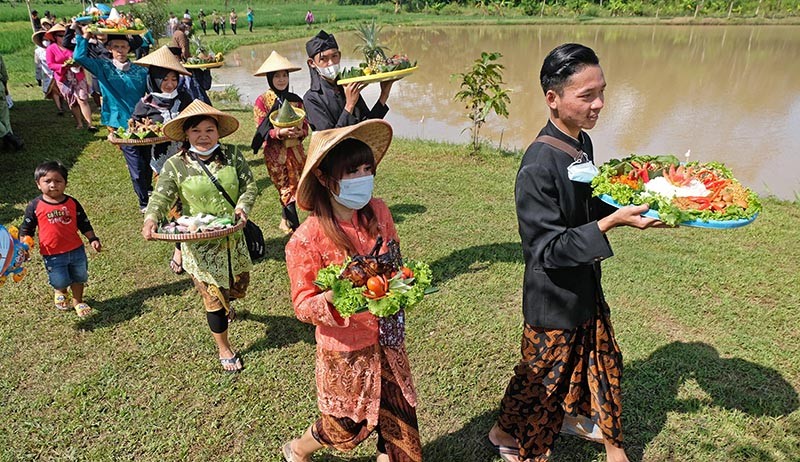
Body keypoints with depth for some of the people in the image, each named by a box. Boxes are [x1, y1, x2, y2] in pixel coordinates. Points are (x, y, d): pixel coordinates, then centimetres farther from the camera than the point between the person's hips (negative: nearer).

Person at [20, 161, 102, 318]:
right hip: (52, 254, -2)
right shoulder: (35, 206, -9)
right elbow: (26, 229, -1)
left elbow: (84, 224, 5)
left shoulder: (72, 203, -3)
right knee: (60, 282, 8)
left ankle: (78, 301, 40)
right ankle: (60, 293, 45)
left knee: (79, 278, 16)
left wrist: (93, 239, -4)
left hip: (76, 250, 2)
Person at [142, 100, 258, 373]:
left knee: (239, 284, 23)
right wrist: (151, 219, -33)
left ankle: (225, 305, 62)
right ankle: (225, 351, 25)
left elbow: (250, 186, -3)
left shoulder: (232, 156, -2)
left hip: (233, 237, 4)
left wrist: (243, 207, -22)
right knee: (214, 297, 3)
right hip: (199, 245, -3)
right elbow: (161, 197, -13)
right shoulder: (175, 165, -8)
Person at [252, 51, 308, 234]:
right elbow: (262, 131, -8)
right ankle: (295, 228, 7)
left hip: (295, 150, 4)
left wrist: (299, 133, -16)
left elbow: (305, 126, 7)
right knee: (287, 190, 0)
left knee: (291, 188, 8)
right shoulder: (262, 100, -5)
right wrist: (280, 132, -25)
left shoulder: (295, 99, 6)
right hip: (275, 152, -4)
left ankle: (286, 220, 29)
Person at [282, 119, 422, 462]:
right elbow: (303, 306, -16)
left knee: (398, 413, 16)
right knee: (349, 423, 17)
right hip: (345, 350, -4)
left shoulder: (378, 212, -9)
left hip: (387, 339, 5)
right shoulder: (306, 240, -23)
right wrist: (334, 296, -35)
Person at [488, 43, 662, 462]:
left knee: (603, 359, 25)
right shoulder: (538, 167, -29)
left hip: (585, 284, 9)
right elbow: (549, 248, -27)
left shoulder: (581, 143, -1)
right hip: (555, 293, -8)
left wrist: (624, 202, -2)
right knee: (544, 372, 12)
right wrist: (612, 222, -32)